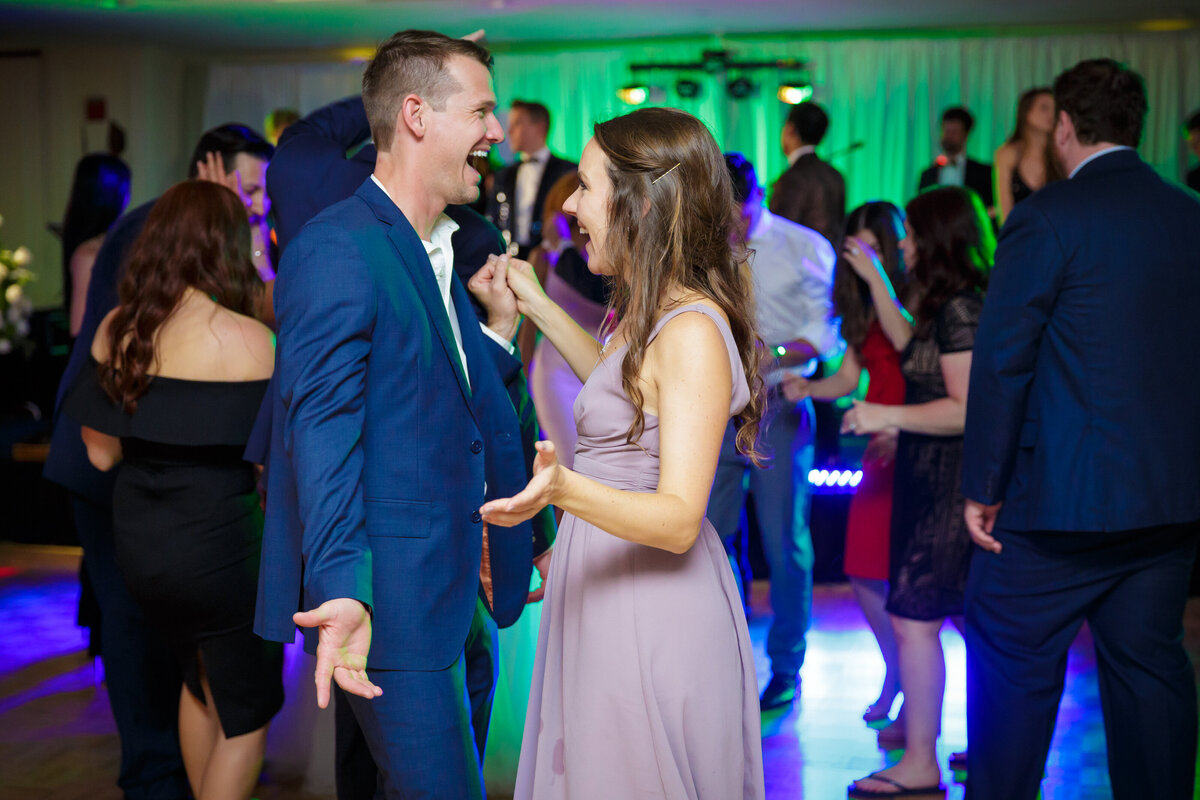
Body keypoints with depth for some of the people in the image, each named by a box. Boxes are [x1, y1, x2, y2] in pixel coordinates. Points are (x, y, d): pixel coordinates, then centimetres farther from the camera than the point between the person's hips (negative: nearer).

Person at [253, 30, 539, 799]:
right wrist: (342, 591, -32)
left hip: (442, 588, 10)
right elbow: (322, 429, -24)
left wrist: (497, 332, 9)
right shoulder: (337, 248, -16)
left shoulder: (435, 250, 15)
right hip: (387, 600, -10)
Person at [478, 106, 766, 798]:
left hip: (653, 612, -10)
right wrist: (539, 307, 26)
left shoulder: (694, 332, -23)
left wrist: (564, 490, -44)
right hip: (606, 600, 10)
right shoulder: (651, 312, 7)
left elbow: (680, 521, -28)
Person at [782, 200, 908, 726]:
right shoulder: (862, 306, 15)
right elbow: (848, 378, 15)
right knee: (866, 576, 6)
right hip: (881, 446, 7)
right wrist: (805, 389, -4)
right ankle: (895, 674, 29)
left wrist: (877, 275, -23)